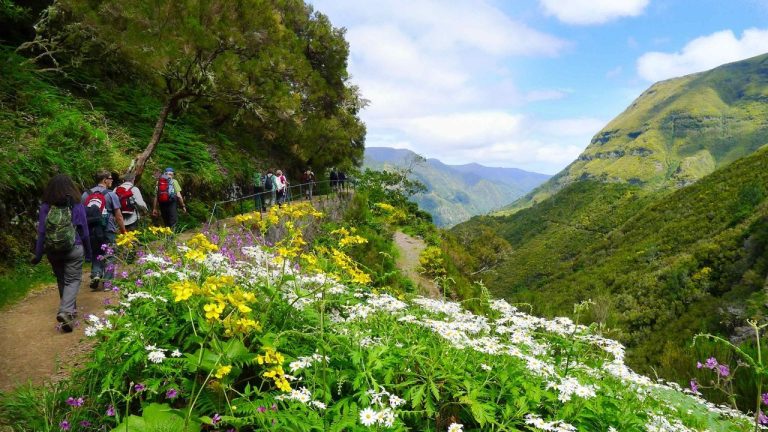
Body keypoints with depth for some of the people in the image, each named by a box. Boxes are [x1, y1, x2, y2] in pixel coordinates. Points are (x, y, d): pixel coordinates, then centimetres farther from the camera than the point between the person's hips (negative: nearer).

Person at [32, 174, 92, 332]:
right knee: (73, 280, 2)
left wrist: (38, 254, 2)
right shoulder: (77, 207, -8)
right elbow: (84, 232, -2)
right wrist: (89, 252, 9)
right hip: (73, 250, -2)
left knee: (61, 280, 19)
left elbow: (41, 232, -5)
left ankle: (70, 309, 32)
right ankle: (66, 311, -17)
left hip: (52, 252, 2)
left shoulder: (45, 207, -6)